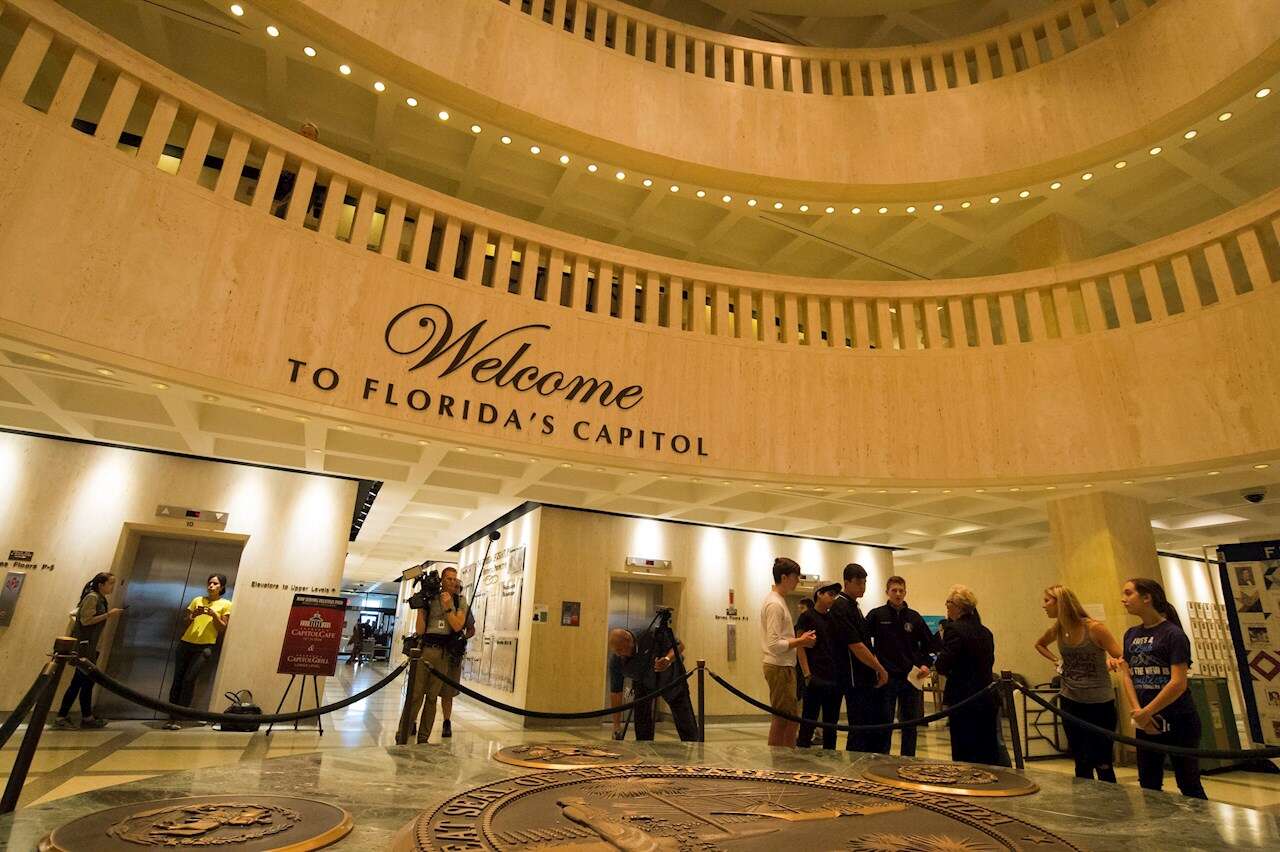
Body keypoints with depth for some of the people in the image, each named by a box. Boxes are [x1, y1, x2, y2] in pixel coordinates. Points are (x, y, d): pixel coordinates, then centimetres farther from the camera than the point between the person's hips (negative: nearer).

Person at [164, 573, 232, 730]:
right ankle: (171, 716, 7)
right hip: (186, 643, 4)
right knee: (177, 679, 1)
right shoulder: (197, 600, 11)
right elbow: (185, 622, 12)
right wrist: (193, 615, -8)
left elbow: (223, 628, 1)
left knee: (189, 679, -11)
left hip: (204, 647, -4)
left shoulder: (225, 604, 3)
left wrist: (214, 615, -14)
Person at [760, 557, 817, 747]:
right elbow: (774, 644, -24)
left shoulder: (778, 600, 14)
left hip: (785, 666, 10)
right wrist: (801, 641, -15)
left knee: (792, 719, 16)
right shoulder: (775, 604, -19)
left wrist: (800, 640, 7)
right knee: (781, 720, -1)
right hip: (780, 667, -10)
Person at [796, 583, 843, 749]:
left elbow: (840, 647, 18)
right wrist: (807, 675, -15)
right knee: (809, 720, -2)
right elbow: (800, 647, -8)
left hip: (835, 679, 6)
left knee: (831, 721, 12)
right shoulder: (807, 617, -3)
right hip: (816, 679, -6)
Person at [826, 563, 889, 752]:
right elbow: (856, 646, -20)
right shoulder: (840, 607, -17)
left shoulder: (853, 606, 15)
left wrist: (876, 671, 11)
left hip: (866, 678, 10)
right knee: (860, 731, -4)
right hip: (855, 679, -10)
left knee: (872, 728, 15)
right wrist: (880, 669, -11)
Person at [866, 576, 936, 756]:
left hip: (911, 677, 3)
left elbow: (929, 643, 14)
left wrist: (925, 664, 0)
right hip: (885, 677, -3)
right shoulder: (876, 615, -3)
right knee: (883, 723, 3)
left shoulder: (914, 617, 5)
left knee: (910, 724, 10)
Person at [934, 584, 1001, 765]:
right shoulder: (986, 633, 9)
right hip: (987, 698, 7)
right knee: (989, 753, 16)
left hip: (963, 699, -7)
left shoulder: (954, 630, -15)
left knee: (964, 755, 2)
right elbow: (988, 663, 15)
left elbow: (942, 666, -18)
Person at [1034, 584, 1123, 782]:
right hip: (1071, 702, 5)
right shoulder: (1057, 630, 1)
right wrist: (1055, 660, 7)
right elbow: (1039, 645, 22)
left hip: (1100, 703, -5)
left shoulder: (1094, 628, -14)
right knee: (1081, 764, 12)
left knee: (1102, 764, 0)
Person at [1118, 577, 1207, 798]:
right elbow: (1126, 675, 5)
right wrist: (1138, 712, -9)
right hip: (1145, 724, 6)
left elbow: (1178, 684, -18)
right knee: (1148, 786, 14)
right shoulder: (1131, 635, 7)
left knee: (1189, 786, 7)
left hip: (1178, 722, -6)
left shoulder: (1173, 634, -13)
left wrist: (1146, 712, -15)